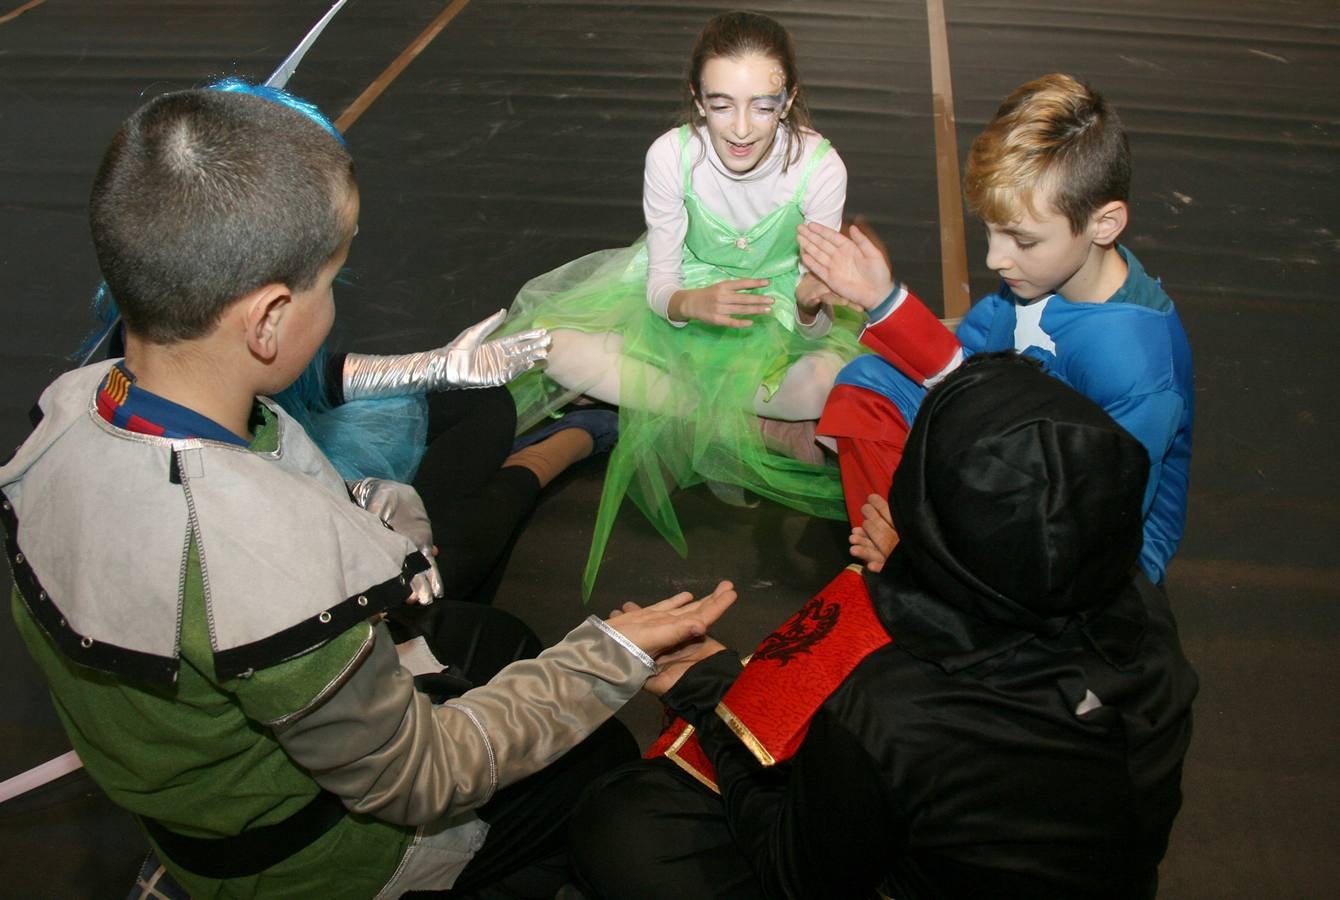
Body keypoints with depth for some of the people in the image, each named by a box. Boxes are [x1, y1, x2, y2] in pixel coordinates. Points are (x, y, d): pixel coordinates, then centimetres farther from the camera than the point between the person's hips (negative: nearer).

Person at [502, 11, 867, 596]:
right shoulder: (672, 156, -22)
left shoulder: (820, 167, -24)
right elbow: (660, 288, -15)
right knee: (554, 344, -24)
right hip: (686, 297, 2)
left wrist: (812, 308, -44)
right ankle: (759, 432, -20)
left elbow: (815, 322, -19)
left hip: (778, 310, -2)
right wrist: (691, 303, -40)